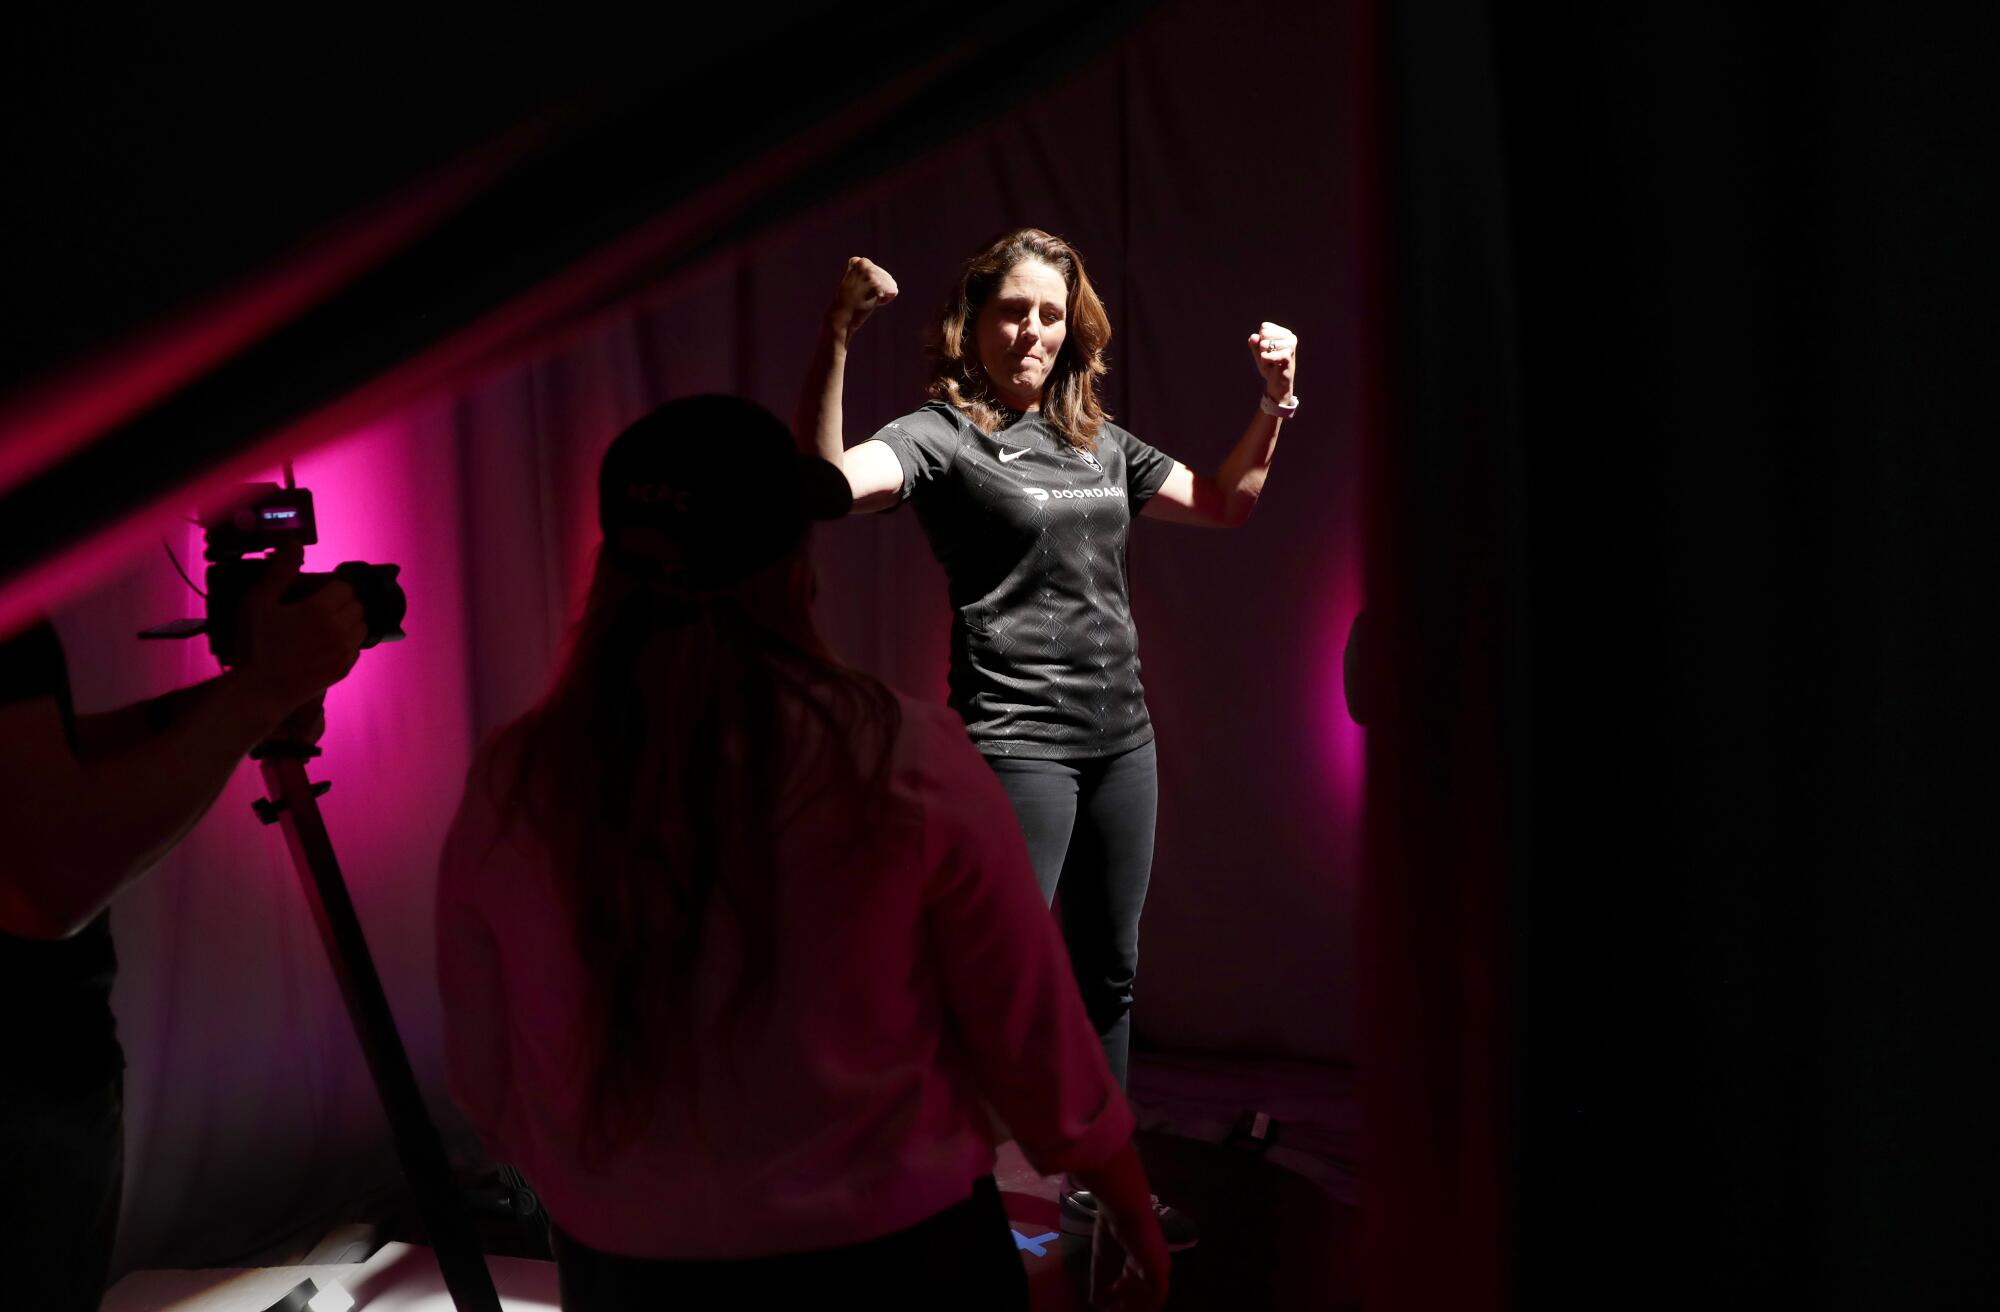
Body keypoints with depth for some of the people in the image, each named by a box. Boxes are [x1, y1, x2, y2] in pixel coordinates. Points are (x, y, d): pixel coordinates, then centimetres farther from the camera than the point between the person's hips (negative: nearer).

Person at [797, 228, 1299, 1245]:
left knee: (1108, 974, 15)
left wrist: (1273, 402, 13)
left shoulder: (1099, 441, 13)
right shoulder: (941, 435, -6)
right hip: (1017, 743, -7)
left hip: (1122, 739, 7)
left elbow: (1223, 503, 25)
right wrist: (835, 342, -36)